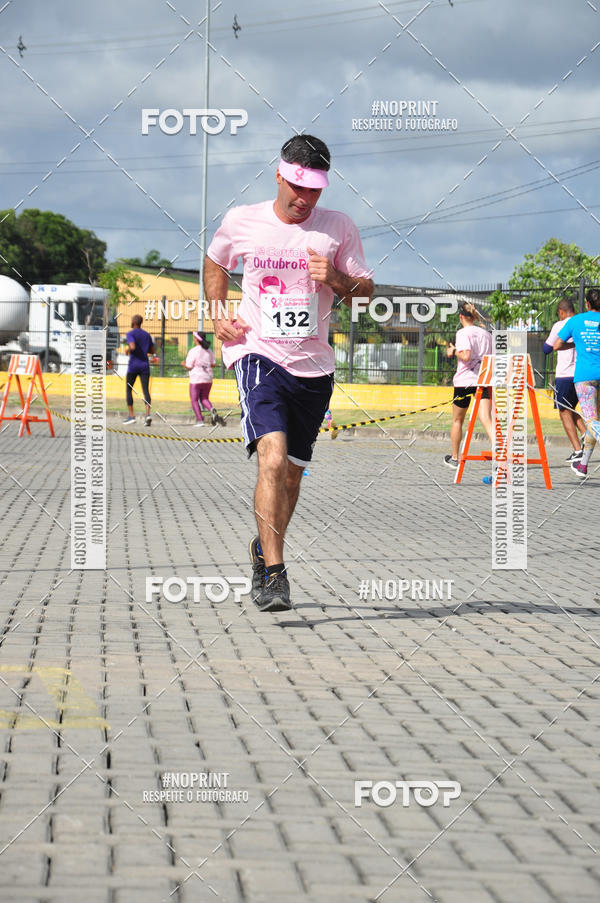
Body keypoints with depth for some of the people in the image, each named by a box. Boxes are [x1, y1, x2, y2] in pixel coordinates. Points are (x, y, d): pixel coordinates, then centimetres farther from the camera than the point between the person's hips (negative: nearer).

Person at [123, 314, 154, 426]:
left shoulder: (130, 334, -6)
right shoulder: (147, 335, 13)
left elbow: (132, 347, -22)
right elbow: (152, 351, 17)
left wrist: (127, 350, -1)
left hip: (133, 365, -4)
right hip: (145, 366, 4)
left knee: (129, 389, 10)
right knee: (145, 390, -4)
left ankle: (131, 416, 6)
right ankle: (148, 414, -25)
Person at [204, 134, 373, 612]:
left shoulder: (339, 228, 2)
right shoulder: (241, 222, 1)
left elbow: (366, 290, 7)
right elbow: (215, 263, 20)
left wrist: (337, 279, -14)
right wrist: (217, 314, 7)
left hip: (313, 365, 3)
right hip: (258, 354, -3)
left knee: (292, 472, 13)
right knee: (273, 460, -22)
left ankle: (264, 549, 39)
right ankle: (274, 574, -22)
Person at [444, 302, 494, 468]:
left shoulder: (463, 333, -7)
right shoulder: (486, 334, 11)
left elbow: (465, 355, -20)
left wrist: (454, 352, -3)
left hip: (465, 380, -4)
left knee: (457, 420, 15)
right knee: (486, 419, -10)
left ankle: (454, 458, 28)